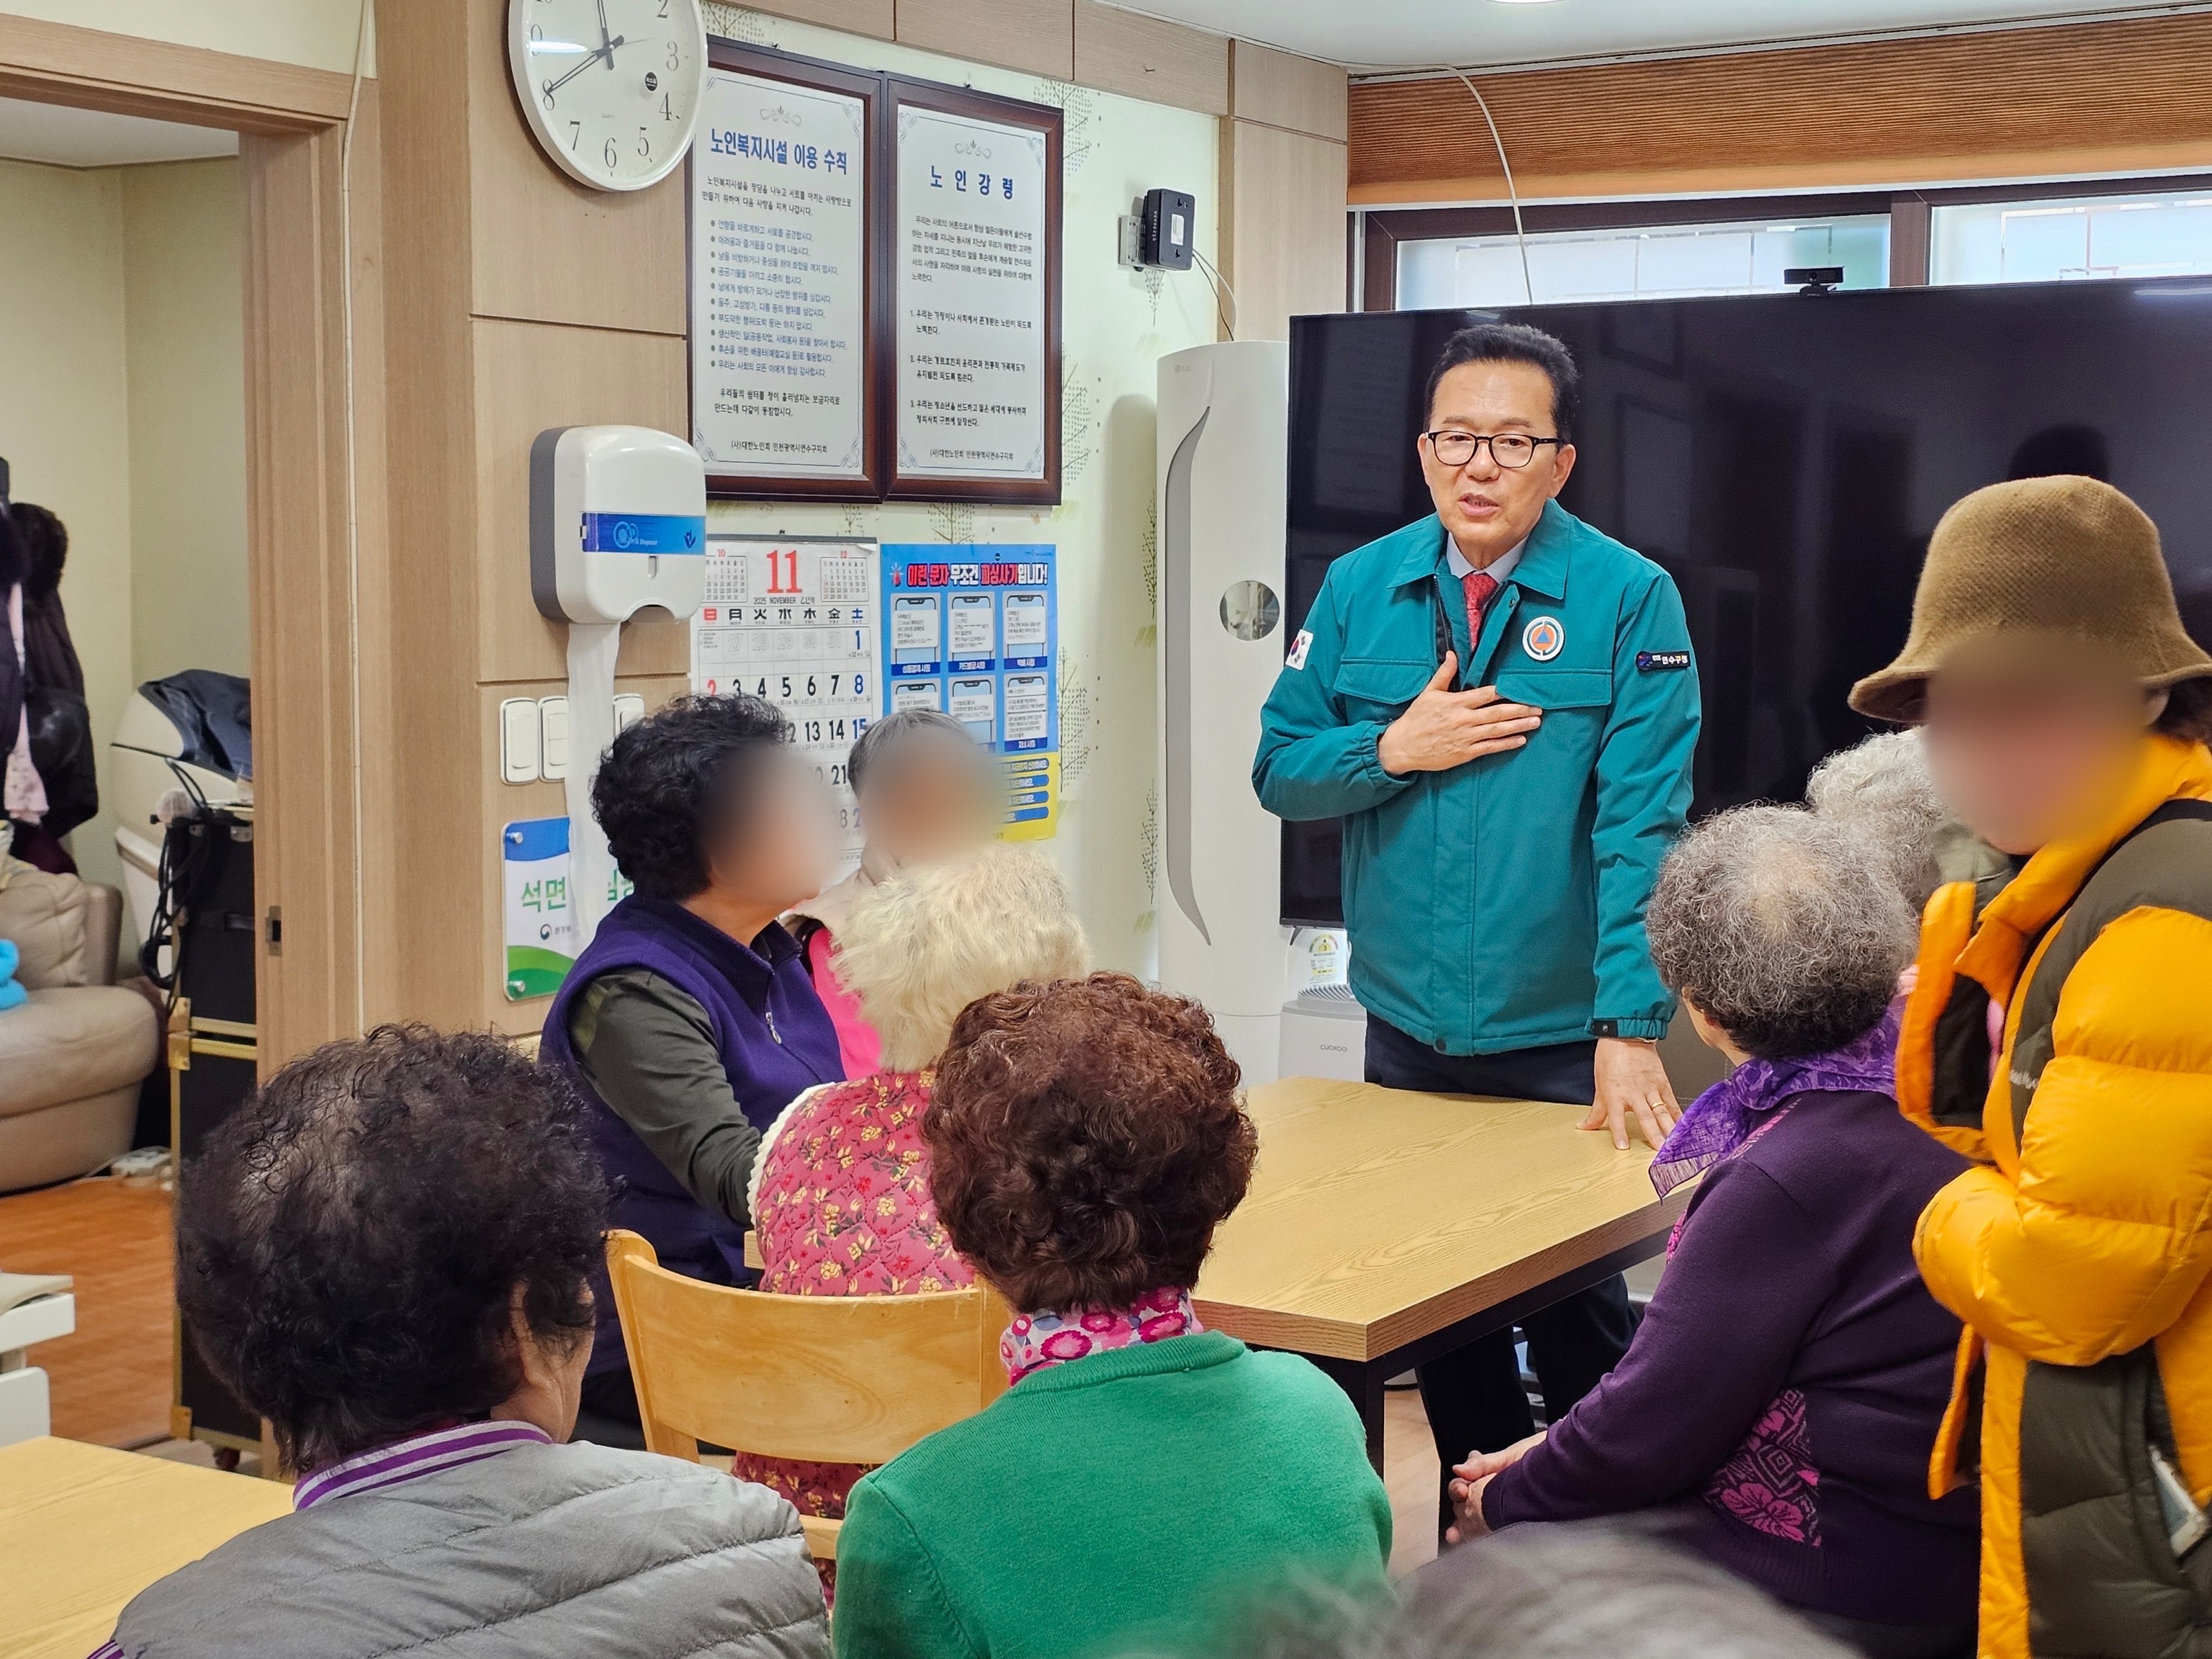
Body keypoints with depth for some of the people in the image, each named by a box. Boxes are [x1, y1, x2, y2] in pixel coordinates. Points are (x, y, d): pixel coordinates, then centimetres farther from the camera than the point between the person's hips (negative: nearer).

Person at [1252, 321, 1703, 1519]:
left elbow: (1642, 828, -16)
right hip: (1406, 1029, 4)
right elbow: (1280, 771, 5)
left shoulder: (1628, 599, -10)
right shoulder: (1359, 589, 2)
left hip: (1563, 1044, -4)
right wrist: (1395, 750, -14)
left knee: (1576, 1310, 7)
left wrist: (1631, 1032, -23)